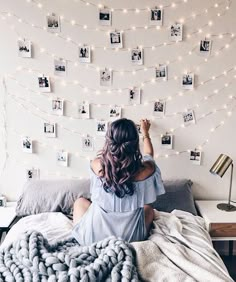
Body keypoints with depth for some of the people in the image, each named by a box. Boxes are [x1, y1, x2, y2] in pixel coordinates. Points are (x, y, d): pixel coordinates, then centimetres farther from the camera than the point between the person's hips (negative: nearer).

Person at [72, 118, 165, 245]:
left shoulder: (97, 166, -19)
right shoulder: (145, 170, -18)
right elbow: (149, 154, 9)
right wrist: (145, 132, 27)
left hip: (94, 237, 0)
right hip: (130, 239, 1)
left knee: (80, 202, 29)